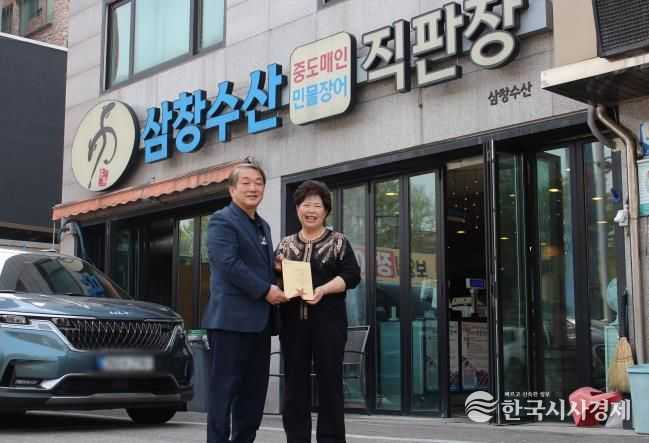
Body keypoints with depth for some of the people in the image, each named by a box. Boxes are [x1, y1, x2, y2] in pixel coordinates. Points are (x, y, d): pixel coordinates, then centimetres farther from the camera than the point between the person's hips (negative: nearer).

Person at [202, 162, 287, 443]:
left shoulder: (263, 226, 21)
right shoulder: (222, 220, -5)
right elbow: (228, 264, -17)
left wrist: (277, 288, 6)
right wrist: (265, 290, -16)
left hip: (259, 320, 8)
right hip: (232, 318, -8)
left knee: (254, 391, 9)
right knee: (225, 389, -5)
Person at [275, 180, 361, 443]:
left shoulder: (338, 242, 8)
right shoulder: (285, 244, 16)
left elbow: (352, 276, -2)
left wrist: (322, 290, -17)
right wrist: (278, 271, -7)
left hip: (327, 320, -2)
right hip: (293, 321, 3)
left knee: (329, 381, -2)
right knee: (295, 382, 3)